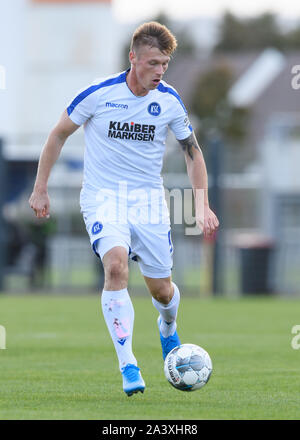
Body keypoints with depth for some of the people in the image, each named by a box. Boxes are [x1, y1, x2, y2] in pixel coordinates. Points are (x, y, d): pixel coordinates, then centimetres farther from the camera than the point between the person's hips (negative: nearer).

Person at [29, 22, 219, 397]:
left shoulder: (169, 101, -3)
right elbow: (59, 135, 3)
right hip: (103, 196, -3)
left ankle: (168, 329, 44)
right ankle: (128, 368, -27)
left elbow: (192, 151, 10)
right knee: (116, 264, -28)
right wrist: (40, 189, 4)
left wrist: (202, 206, 2)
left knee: (161, 288, 4)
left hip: (149, 197, 3)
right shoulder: (98, 94, -11)